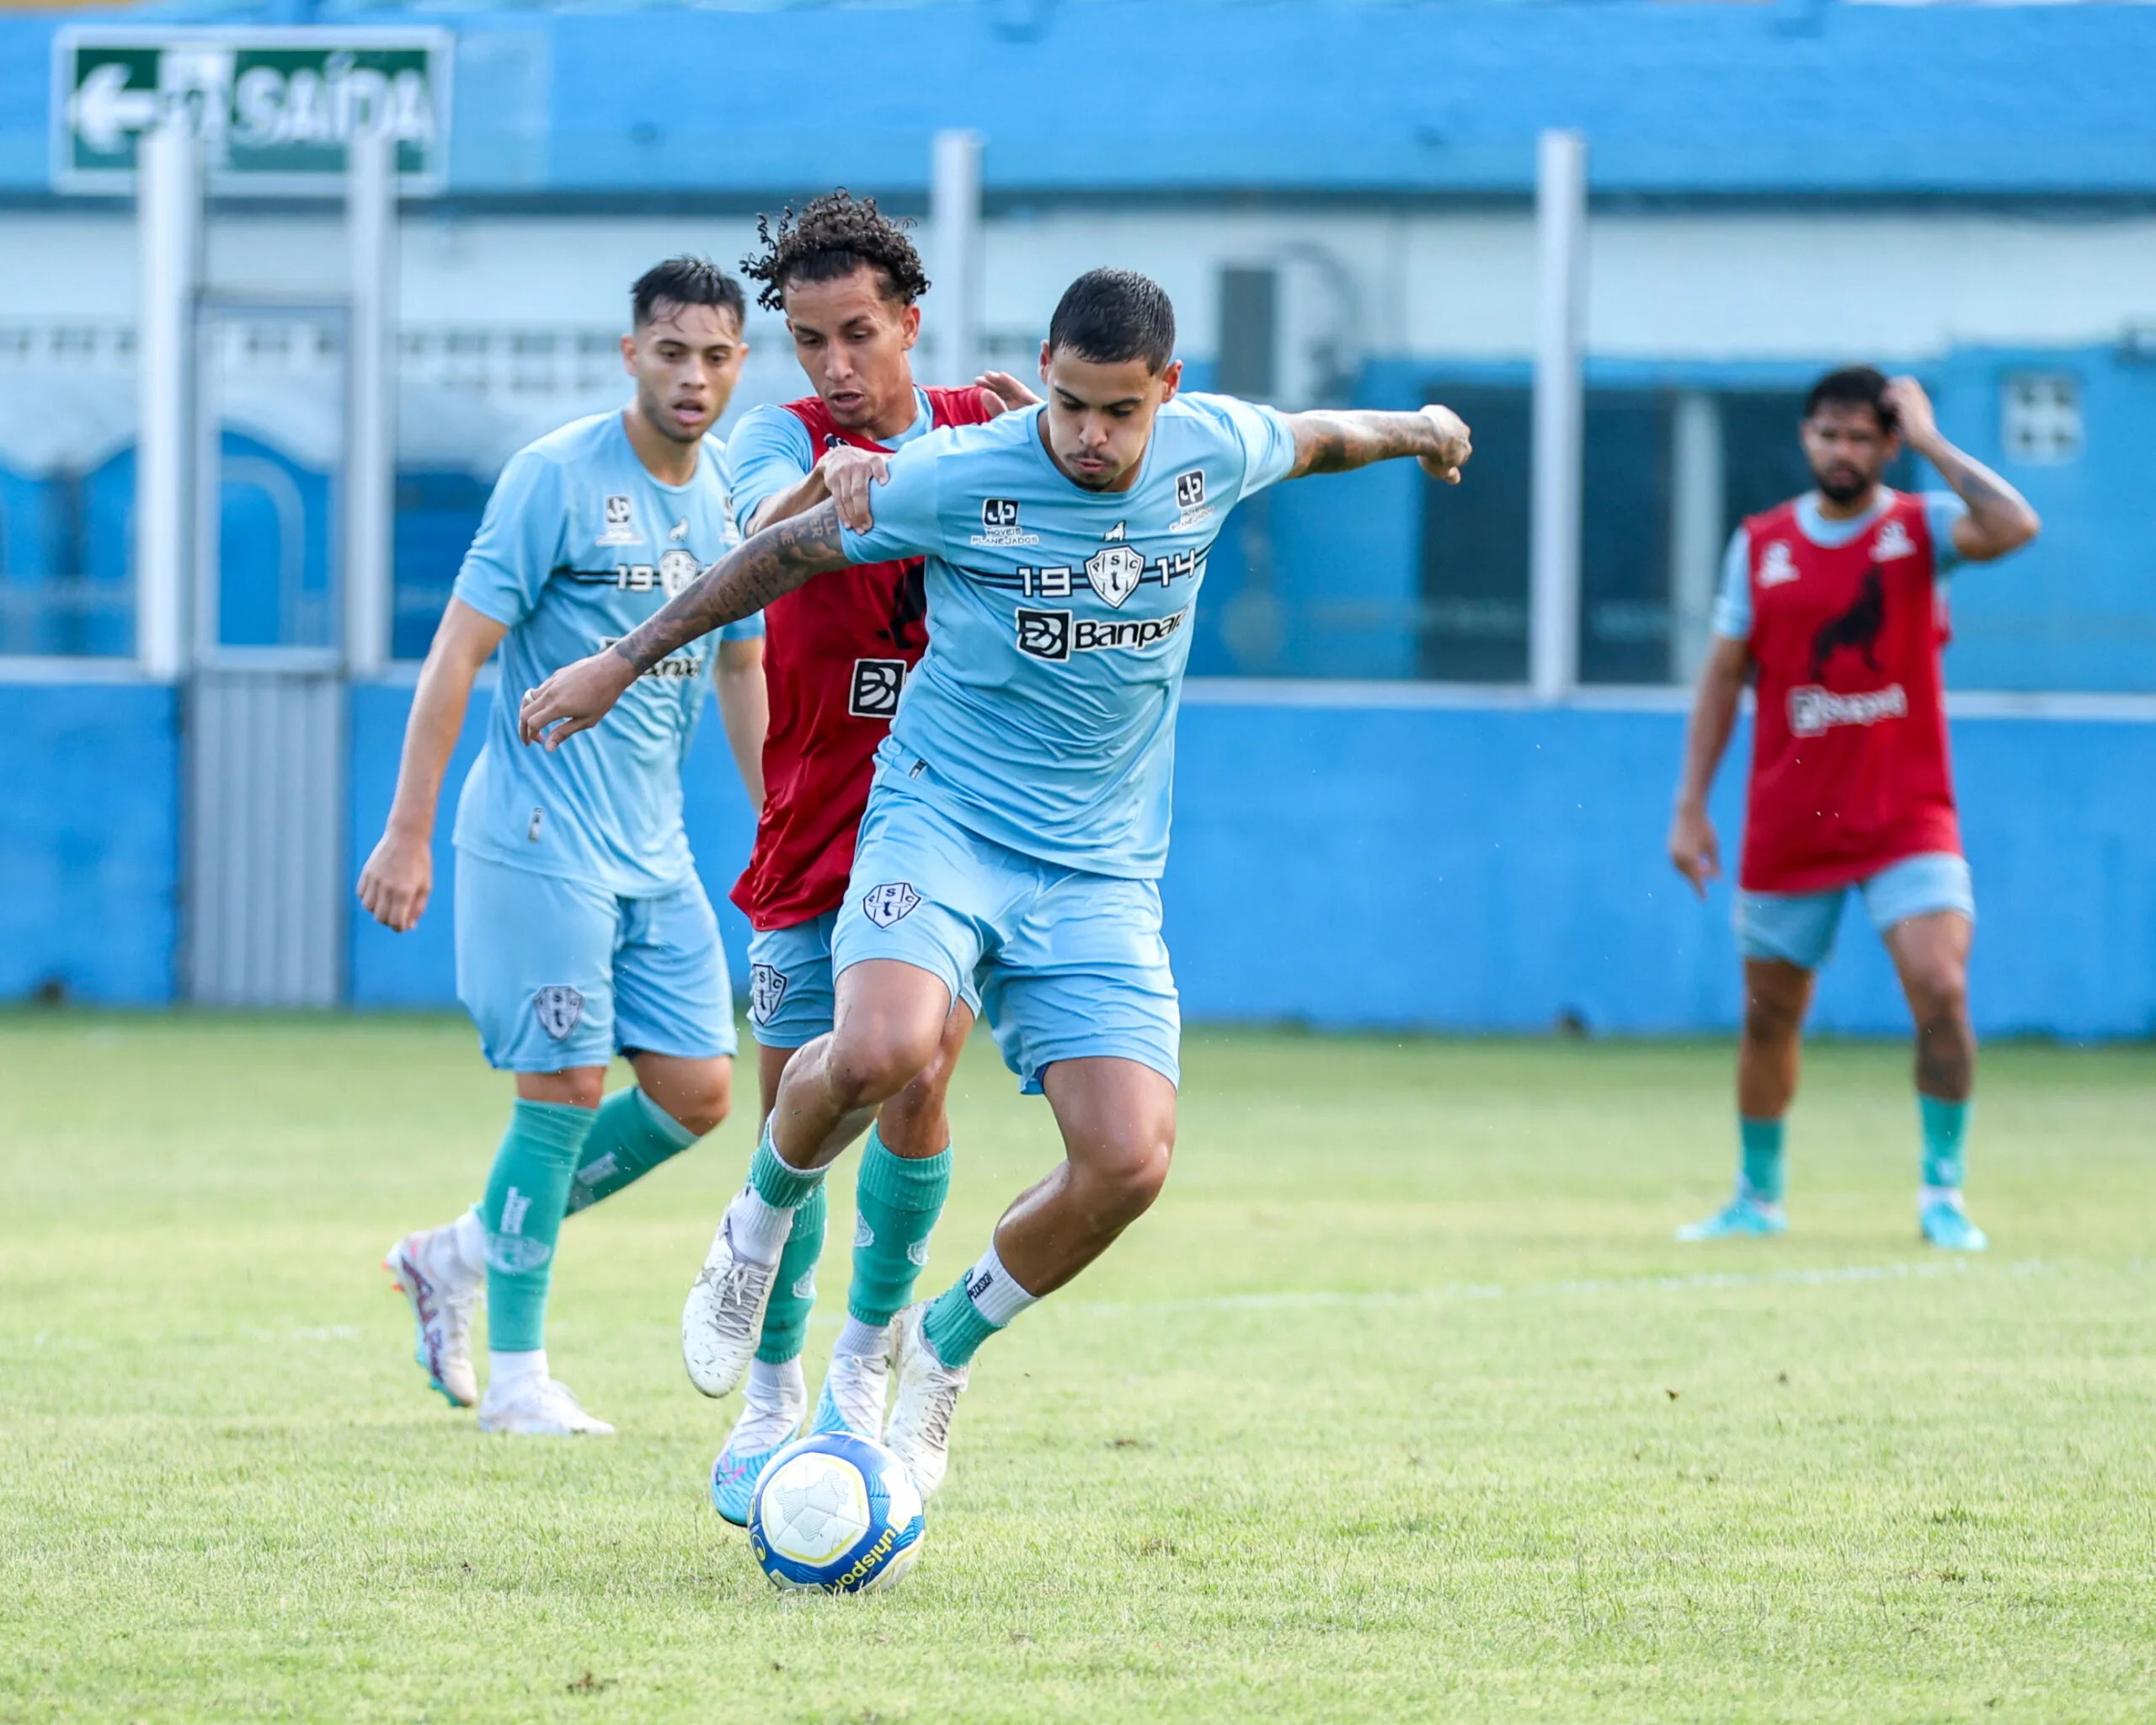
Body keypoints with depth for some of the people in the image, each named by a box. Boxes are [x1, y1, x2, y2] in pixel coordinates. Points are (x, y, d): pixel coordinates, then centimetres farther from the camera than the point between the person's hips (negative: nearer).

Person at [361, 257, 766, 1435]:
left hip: (654, 850, 7)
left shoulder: (734, 495, 9)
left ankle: (466, 1255, 18)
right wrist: (407, 833, -16)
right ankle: (514, 1375, 2)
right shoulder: (555, 477, -12)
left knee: (697, 1090, 2)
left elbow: (740, 668, 20)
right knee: (568, 1087, -9)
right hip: (541, 839, -7)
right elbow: (457, 652, -12)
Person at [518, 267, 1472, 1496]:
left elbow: (1310, 439, 22)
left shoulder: (1214, 451, -3)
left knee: (1129, 1163, -14)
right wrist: (623, 663, 7)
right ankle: (765, 1214, 0)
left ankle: (946, 1344, 15)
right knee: (884, 1049, -34)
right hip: (943, 823, -3)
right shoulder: (956, 478, -12)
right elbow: (788, 553, 2)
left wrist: (1412, 433, 40)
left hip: (1102, 872, 3)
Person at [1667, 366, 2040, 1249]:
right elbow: (1724, 674, 9)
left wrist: (1931, 443, -16)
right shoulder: (1760, 545, 5)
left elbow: (2015, 527, -22)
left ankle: (1943, 1193, -8)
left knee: (1942, 989, -18)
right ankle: (1758, 1195, 28)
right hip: (1787, 826, 2)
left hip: (1906, 816, -2)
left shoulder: (1919, 528, -1)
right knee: (1768, 1014, 10)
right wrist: (1691, 805, 5)